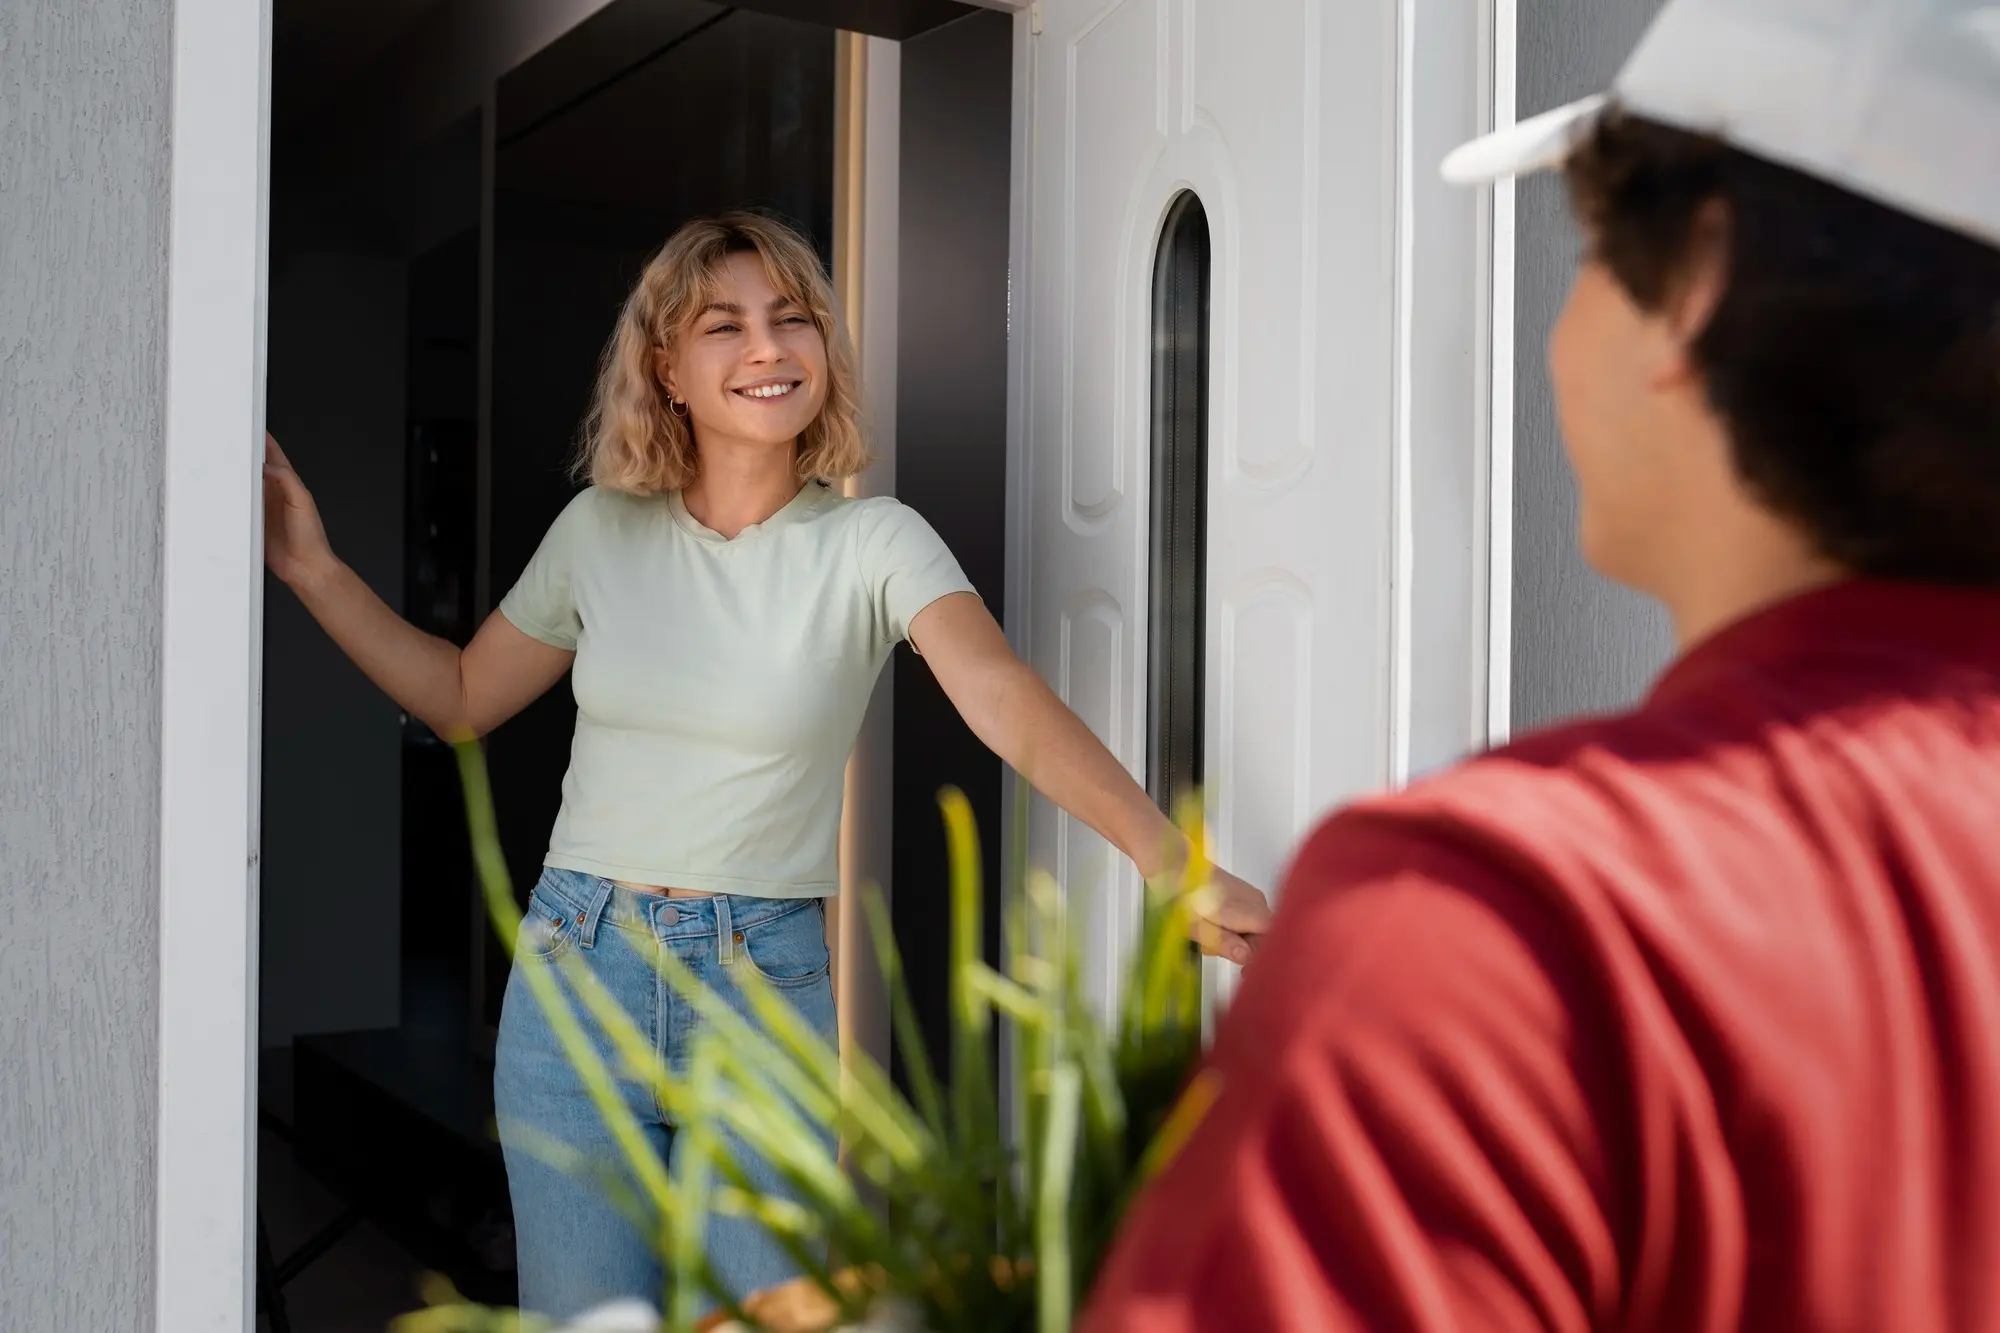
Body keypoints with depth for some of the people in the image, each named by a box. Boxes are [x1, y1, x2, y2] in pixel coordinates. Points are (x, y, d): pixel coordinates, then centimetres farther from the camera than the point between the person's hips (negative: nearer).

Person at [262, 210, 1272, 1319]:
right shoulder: (599, 529, 3)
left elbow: (1005, 699, -23)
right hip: (576, 968, 2)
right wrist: (314, 571, 7)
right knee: (579, 1314, 9)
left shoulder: (873, 542, -7)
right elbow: (462, 699, 15)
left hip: (765, 980, -2)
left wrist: (1167, 857, -38)